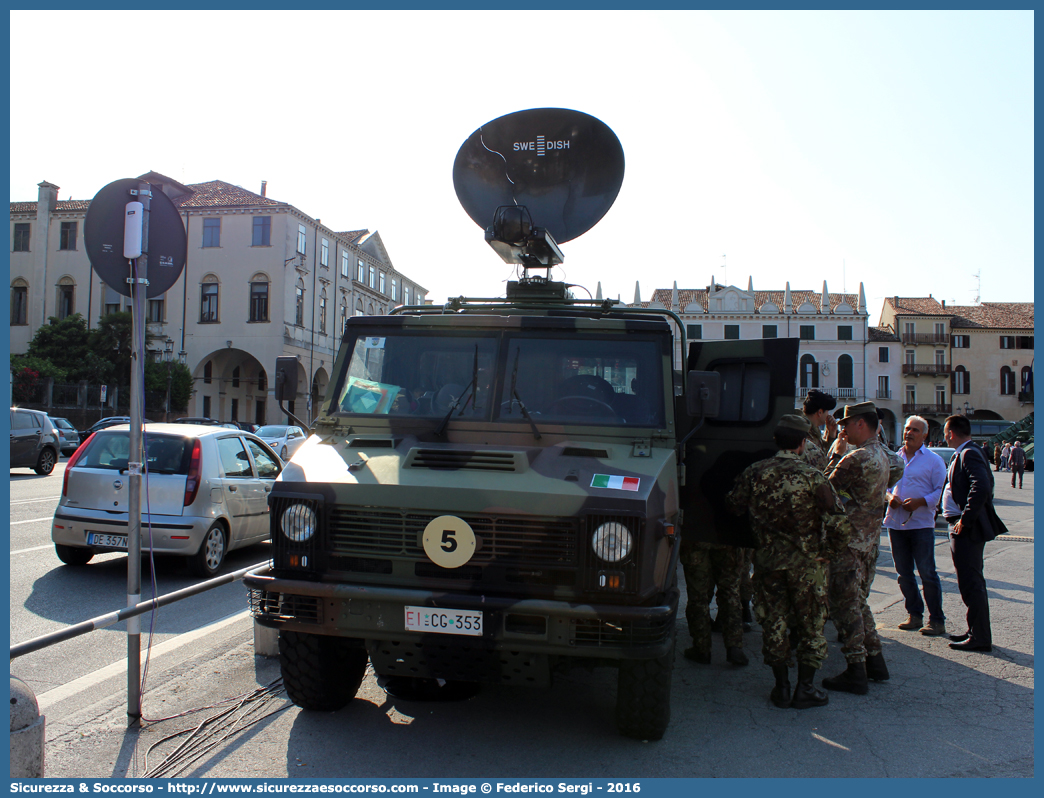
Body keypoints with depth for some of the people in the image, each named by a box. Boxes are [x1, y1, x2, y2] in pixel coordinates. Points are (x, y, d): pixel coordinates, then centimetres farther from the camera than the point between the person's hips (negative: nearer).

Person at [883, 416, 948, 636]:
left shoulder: (934, 460, 0)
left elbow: (941, 491, -4)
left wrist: (921, 501, -18)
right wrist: (888, 496, -4)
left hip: (921, 524, -4)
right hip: (896, 522, 5)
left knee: (927, 574, -4)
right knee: (904, 574, 10)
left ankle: (936, 620, 6)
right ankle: (914, 615, 21)